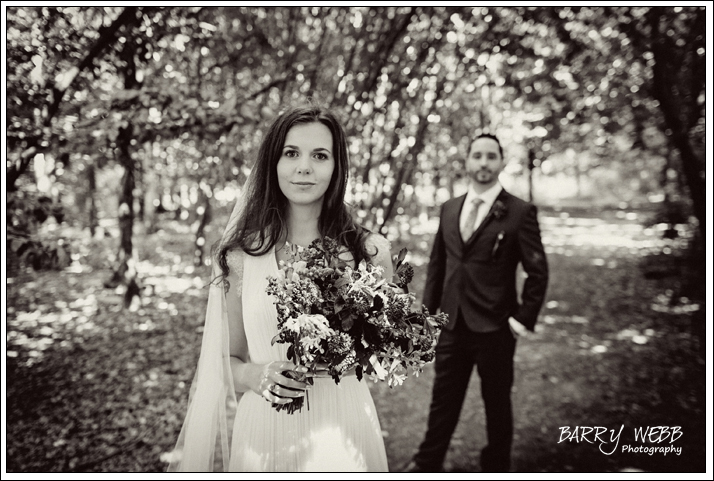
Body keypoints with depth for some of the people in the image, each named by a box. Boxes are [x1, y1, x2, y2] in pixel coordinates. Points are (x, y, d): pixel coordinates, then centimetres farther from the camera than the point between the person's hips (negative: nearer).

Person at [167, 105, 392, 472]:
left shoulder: (370, 251, -6)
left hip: (342, 431, 0)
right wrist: (257, 376, -16)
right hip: (263, 435, 1)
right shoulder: (240, 256, -5)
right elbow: (228, 360, 4)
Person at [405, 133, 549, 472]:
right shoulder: (449, 209, 7)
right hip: (452, 324, 4)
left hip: (494, 328, -4)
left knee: (497, 402, 14)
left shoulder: (519, 212, -8)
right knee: (443, 399, 15)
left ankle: (496, 467, 32)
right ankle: (427, 464, 30)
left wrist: (523, 318, -11)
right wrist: (429, 309, 7)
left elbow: (537, 272, -7)